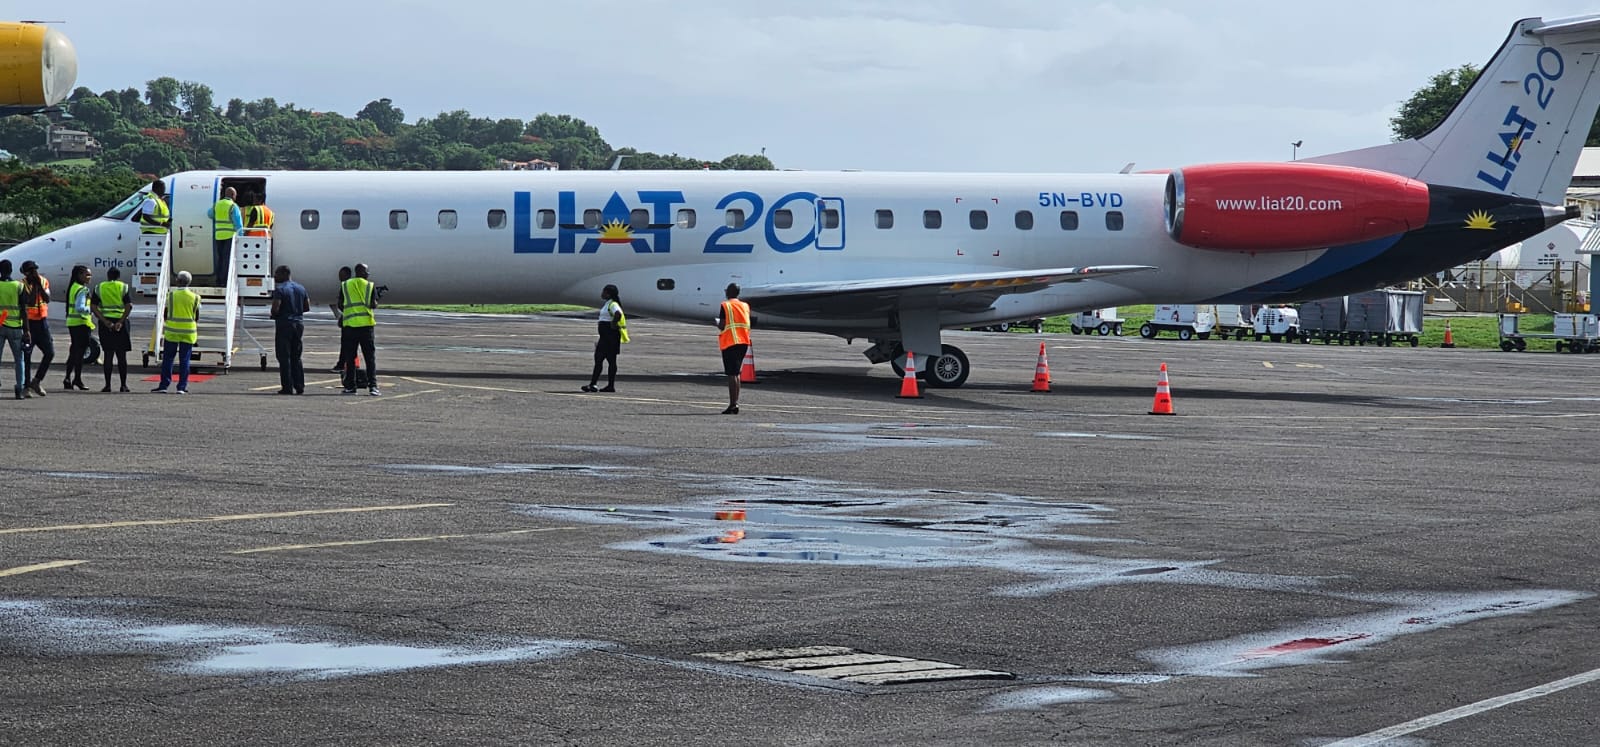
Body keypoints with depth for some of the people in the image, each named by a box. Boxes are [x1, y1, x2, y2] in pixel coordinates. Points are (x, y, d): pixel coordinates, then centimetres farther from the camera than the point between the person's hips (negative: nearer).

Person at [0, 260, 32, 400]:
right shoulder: (18, 286, -3)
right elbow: (23, 310, -4)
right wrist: (26, 330, 0)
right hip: (15, 327, 0)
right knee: (20, 359, 9)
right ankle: (20, 389, 4)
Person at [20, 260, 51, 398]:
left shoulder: (44, 281, 4)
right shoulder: (23, 284, -10)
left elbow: (47, 299, -9)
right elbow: (26, 302, -21)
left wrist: (39, 285, -18)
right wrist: (33, 286, -21)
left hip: (42, 322, 5)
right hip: (28, 322, -5)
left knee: (50, 352, 1)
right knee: (26, 354, -1)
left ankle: (36, 381, 14)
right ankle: (26, 386, 5)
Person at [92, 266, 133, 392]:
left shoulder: (99, 288, 7)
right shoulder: (124, 287, 2)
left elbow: (93, 307, -5)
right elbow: (129, 306, -11)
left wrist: (105, 321, -12)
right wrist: (121, 322, -14)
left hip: (105, 323, 1)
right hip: (120, 322, -1)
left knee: (107, 355, 6)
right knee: (122, 356, 6)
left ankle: (107, 385, 3)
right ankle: (124, 385, 5)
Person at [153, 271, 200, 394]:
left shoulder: (170, 295, -4)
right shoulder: (194, 297, 0)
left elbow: (166, 314, 2)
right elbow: (197, 317, 6)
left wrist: (163, 332, 13)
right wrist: (197, 331, 21)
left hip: (172, 330, -1)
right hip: (188, 333, 1)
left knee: (168, 359, 6)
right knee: (184, 360, 4)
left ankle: (164, 385, 5)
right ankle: (182, 387, 2)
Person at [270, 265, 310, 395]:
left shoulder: (279, 289, -11)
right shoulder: (301, 288, 10)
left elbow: (275, 308, -20)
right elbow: (307, 307, 11)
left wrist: (274, 315, 1)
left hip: (284, 324, -6)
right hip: (299, 323, 6)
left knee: (284, 357, -1)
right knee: (296, 357, 14)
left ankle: (287, 387, -4)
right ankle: (299, 386, 9)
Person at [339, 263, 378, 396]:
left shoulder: (345, 286, 6)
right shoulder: (370, 286, 1)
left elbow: (340, 306, 8)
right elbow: (373, 305, -7)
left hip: (349, 324, 1)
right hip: (366, 324, -1)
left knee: (349, 357, 8)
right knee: (370, 357, 2)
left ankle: (350, 386, 7)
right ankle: (372, 386, -6)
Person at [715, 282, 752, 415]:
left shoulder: (726, 305, -6)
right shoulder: (745, 306, 12)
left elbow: (722, 326, -12)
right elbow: (747, 325, 12)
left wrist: (717, 322, 11)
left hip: (730, 343, -6)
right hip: (744, 342, 7)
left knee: (731, 374, -8)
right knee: (736, 373, 15)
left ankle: (732, 405, -13)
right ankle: (735, 403, 15)